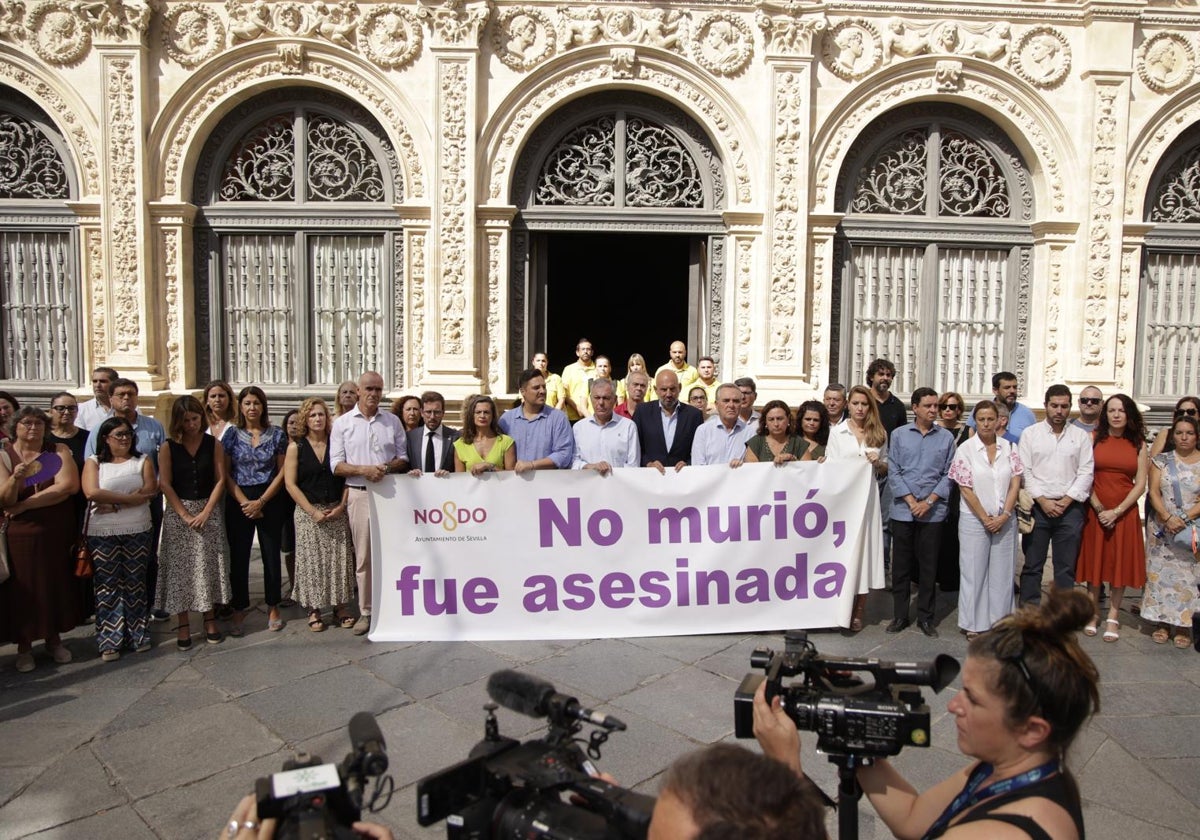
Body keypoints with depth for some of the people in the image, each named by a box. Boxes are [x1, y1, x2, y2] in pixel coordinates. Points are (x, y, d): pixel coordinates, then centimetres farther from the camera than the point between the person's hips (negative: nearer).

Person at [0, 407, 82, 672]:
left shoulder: (59, 451, 1)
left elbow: (69, 486, -14)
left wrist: (22, 505, -14)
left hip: (58, 534, 1)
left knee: (57, 586, 8)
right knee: (23, 590, 4)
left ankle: (54, 639, 25)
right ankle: (24, 646, 18)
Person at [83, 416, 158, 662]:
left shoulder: (142, 461, 9)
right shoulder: (94, 462, 6)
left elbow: (149, 491, -5)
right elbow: (92, 493, -10)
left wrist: (114, 504, -12)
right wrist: (131, 497, -12)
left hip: (138, 532, 1)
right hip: (103, 533, -1)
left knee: (135, 583, 5)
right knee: (108, 585, 1)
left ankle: (138, 635, 13)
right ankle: (110, 641, 7)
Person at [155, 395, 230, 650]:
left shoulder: (214, 444, 2)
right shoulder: (168, 447, -1)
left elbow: (220, 480, 0)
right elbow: (165, 484, -4)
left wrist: (205, 512, -9)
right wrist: (185, 515, -10)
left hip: (209, 511, 1)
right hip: (177, 512, -1)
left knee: (209, 566, 3)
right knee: (180, 568, 1)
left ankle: (210, 620, 13)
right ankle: (183, 625, 7)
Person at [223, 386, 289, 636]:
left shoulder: (277, 434, 2)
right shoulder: (232, 435, 3)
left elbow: (282, 472, 0)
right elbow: (225, 474, 0)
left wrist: (261, 501, -8)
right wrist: (244, 502, -10)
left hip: (270, 501, 0)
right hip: (238, 502, 0)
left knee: (271, 555, 4)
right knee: (238, 557, 3)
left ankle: (273, 608, 17)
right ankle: (239, 610, 14)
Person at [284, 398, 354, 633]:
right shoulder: (296, 447, 0)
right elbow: (290, 484, -4)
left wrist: (341, 506, -7)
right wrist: (313, 511, -10)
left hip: (337, 511, 2)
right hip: (308, 512, -1)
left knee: (339, 558, 2)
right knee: (311, 560, 1)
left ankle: (340, 607, 12)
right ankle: (313, 610, 11)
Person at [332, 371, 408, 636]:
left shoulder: (392, 421, 10)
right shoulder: (342, 423, 5)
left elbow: (403, 458, 11)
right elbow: (336, 465, 1)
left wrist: (386, 467, -10)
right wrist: (362, 470, -16)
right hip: (359, 494, -1)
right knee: (363, 557, 4)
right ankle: (366, 611, 13)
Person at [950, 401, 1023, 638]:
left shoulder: (1009, 447, 4)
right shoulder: (966, 449, -5)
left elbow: (1015, 484, 2)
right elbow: (965, 489, -7)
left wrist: (1004, 516, -8)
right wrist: (985, 518, -9)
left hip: (1004, 520, 3)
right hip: (975, 519, -3)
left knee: (1002, 573, 8)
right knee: (974, 572, 4)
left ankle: (1000, 622, 18)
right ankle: (973, 626, 14)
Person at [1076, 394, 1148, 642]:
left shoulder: (1138, 444, 4)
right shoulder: (1094, 439, 0)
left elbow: (1140, 484, -1)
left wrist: (1116, 511, -11)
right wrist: (1098, 508, -12)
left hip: (1125, 512, 1)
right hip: (1095, 511, -1)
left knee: (1121, 564, 6)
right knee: (1094, 561, 6)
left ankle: (1112, 618, 18)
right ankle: (1092, 614, 20)